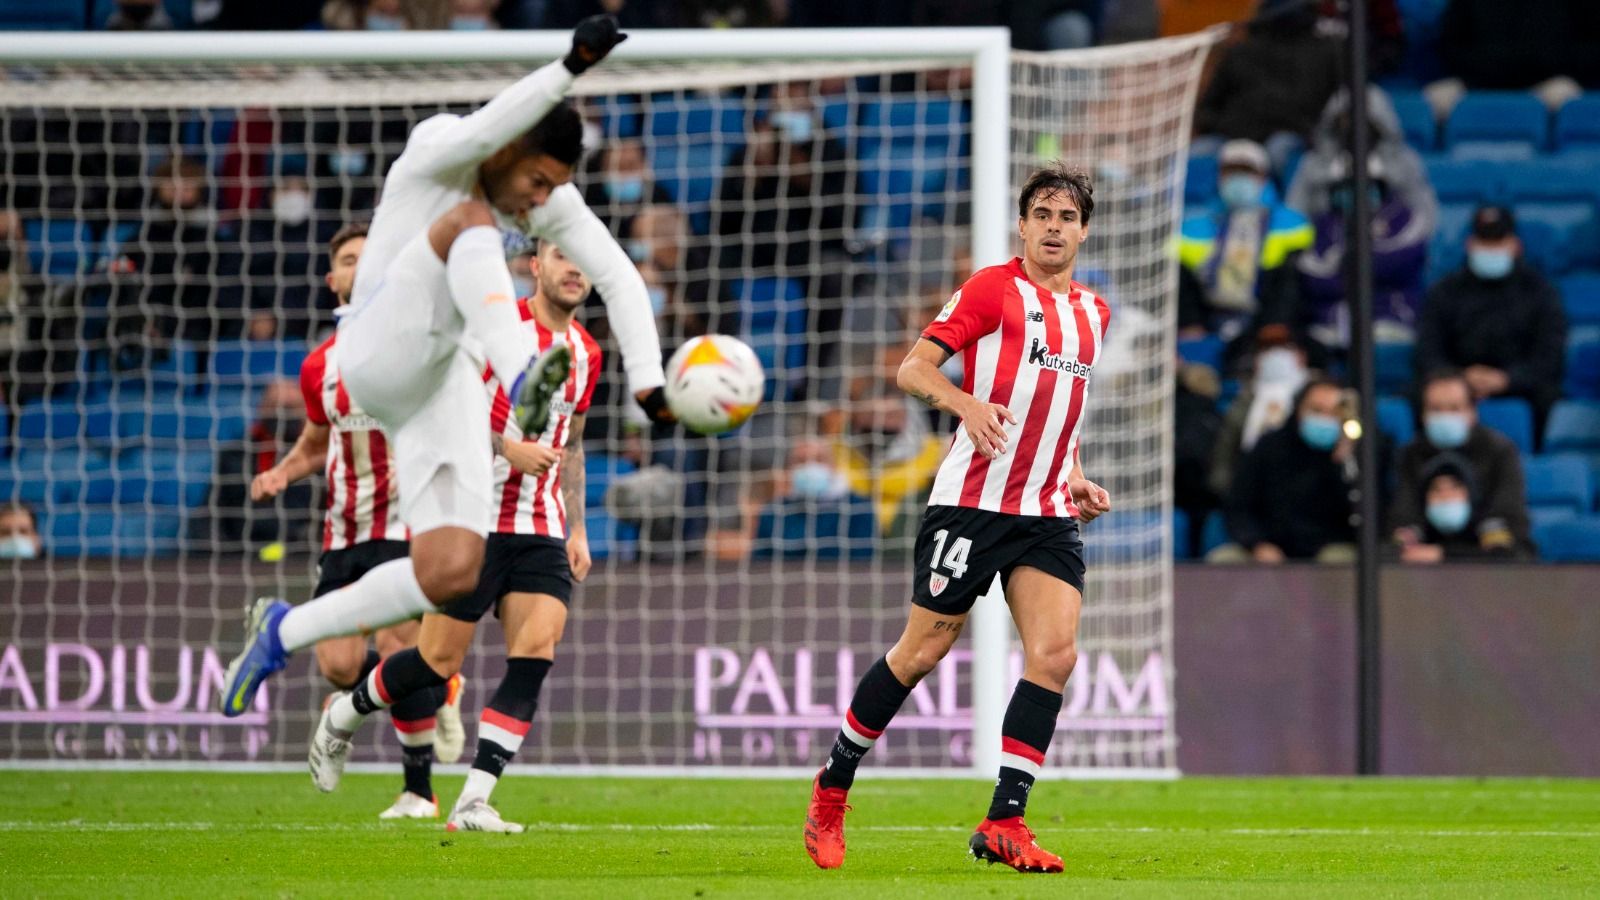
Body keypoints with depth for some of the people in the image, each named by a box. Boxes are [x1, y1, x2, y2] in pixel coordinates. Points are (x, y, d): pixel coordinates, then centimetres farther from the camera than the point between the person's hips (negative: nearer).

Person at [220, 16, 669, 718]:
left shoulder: (551, 201, 4)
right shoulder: (439, 147, -13)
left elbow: (618, 277, 2)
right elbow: (480, 133, -36)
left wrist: (646, 379, -12)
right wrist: (570, 67, -49)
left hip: (443, 384, 6)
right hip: (374, 358, -6)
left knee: (452, 573, -12)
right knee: (469, 222, -30)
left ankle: (283, 632, 9)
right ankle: (523, 382, -54)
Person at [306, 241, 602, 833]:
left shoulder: (586, 353, 13)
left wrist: (578, 528, 20)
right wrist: (507, 446, -22)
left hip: (542, 531, 5)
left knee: (537, 651, -13)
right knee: (440, 659, -3)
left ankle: (473, 803, -12)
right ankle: (343, 716, 27)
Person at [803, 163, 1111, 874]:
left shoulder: (1093, 313, 17)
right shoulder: (993, 288, -4)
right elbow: (913, 368, -10)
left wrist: (1074, 480, 16)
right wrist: (965, 403, -28)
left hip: (1049, 513, 5)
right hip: (973, 500, -5)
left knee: (1055, 654, -12)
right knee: (923, 651, -2)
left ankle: (1004, 823, -9)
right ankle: (833, 786, 17)